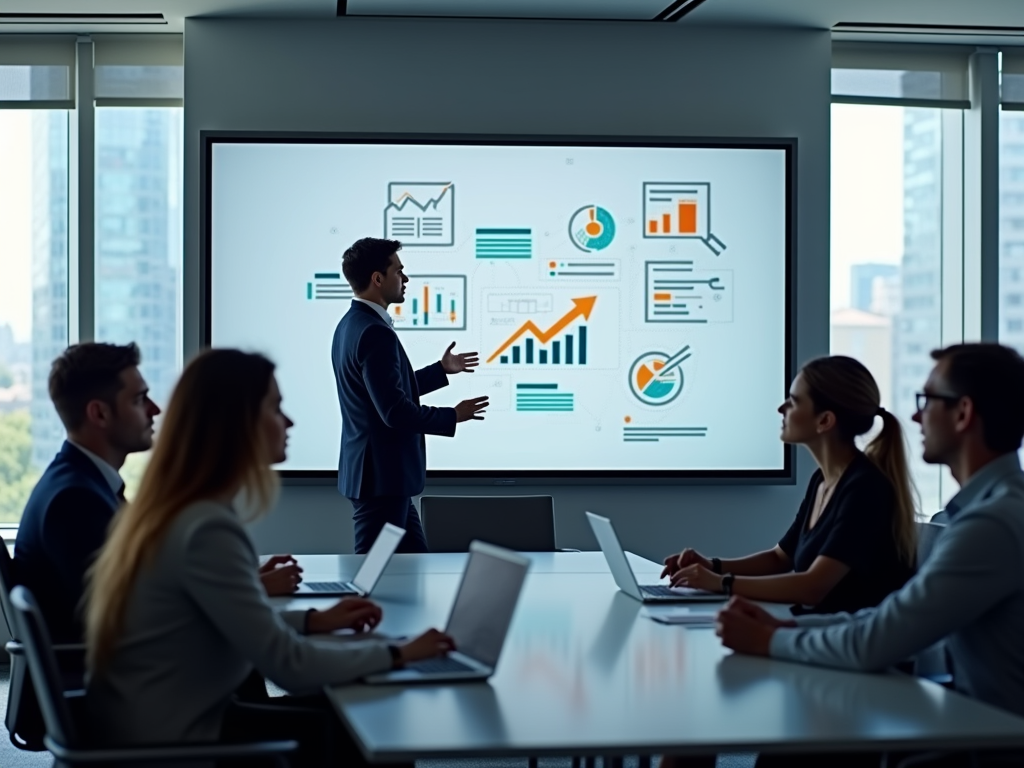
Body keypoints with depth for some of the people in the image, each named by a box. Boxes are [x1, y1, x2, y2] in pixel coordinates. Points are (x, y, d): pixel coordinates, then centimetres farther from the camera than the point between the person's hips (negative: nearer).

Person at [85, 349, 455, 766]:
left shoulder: (171, 509, 7)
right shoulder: (206, 530, -24)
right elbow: (289, 665, -23)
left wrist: (313, 620, 12)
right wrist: (397, 653, -12)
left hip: (163, 723, 9)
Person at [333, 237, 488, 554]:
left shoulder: (352, 324, 12)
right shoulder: (374, 333, -21)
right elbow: (395, 412, -25)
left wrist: (442, 369, 24)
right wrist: (453, 416, -12)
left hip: (377, 472, 11)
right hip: (382, 475, -11)